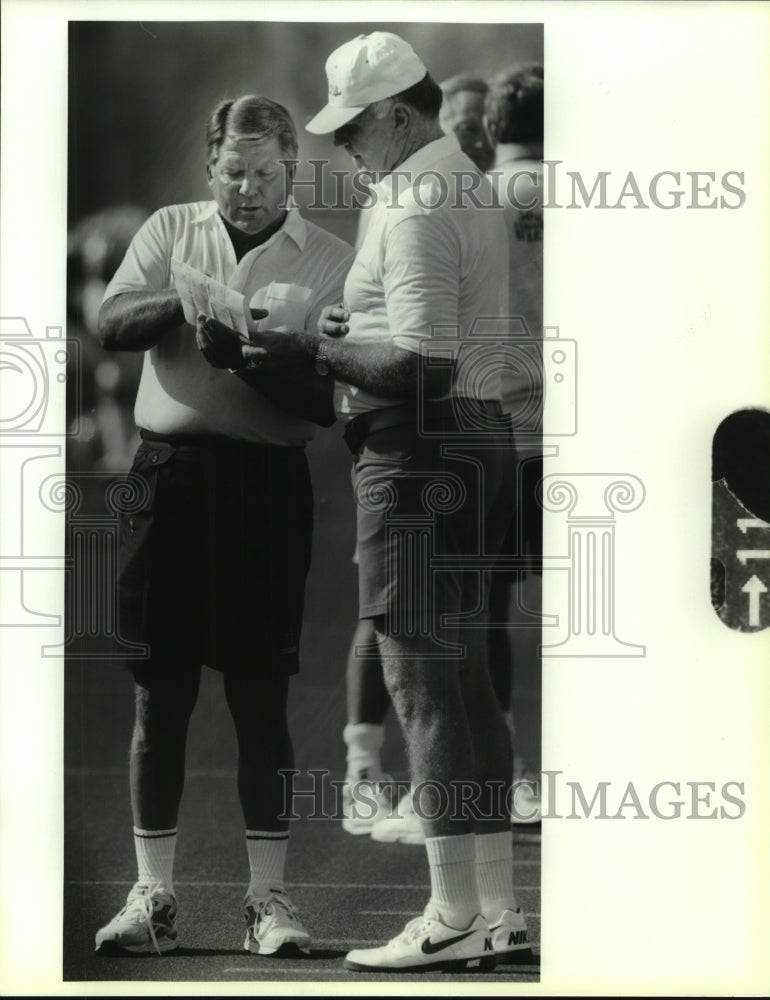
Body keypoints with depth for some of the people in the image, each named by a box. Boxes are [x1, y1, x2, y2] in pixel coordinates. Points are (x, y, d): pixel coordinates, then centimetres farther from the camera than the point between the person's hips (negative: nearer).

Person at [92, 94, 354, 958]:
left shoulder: (328, 261, 6)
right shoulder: (170, 231, 13)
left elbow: (329, 399, -2)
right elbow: (112, 322, -2)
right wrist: (188, 303, -18)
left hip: (266, 481, -2)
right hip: (166, 472, 2)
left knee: (261, 694, 0)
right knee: (158, 690, 4)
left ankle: (268, 896, 9)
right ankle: (152, 895, 11)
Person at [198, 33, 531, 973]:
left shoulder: (417, 204, -14)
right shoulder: (467, 184, 18)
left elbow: (423, 363, -22)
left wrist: (314, 354, -13)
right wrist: (336, 338, 14)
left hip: (419, 455, -10)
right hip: (472, 441, 10)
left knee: (425, 680, -6)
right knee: (462, 681, 12)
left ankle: (453, 916, -2)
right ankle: (496, 911, 17)